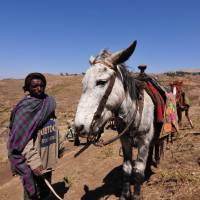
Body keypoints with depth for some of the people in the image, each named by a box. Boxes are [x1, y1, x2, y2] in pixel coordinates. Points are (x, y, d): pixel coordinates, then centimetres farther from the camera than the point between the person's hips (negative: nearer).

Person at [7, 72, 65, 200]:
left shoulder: (49, 103, 2)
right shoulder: (25, 108, -18)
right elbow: (23, 139, -22)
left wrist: (60, 145, 16)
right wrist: (34, 161, -29)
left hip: (48, 159, 6)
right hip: (33, 164, -6)